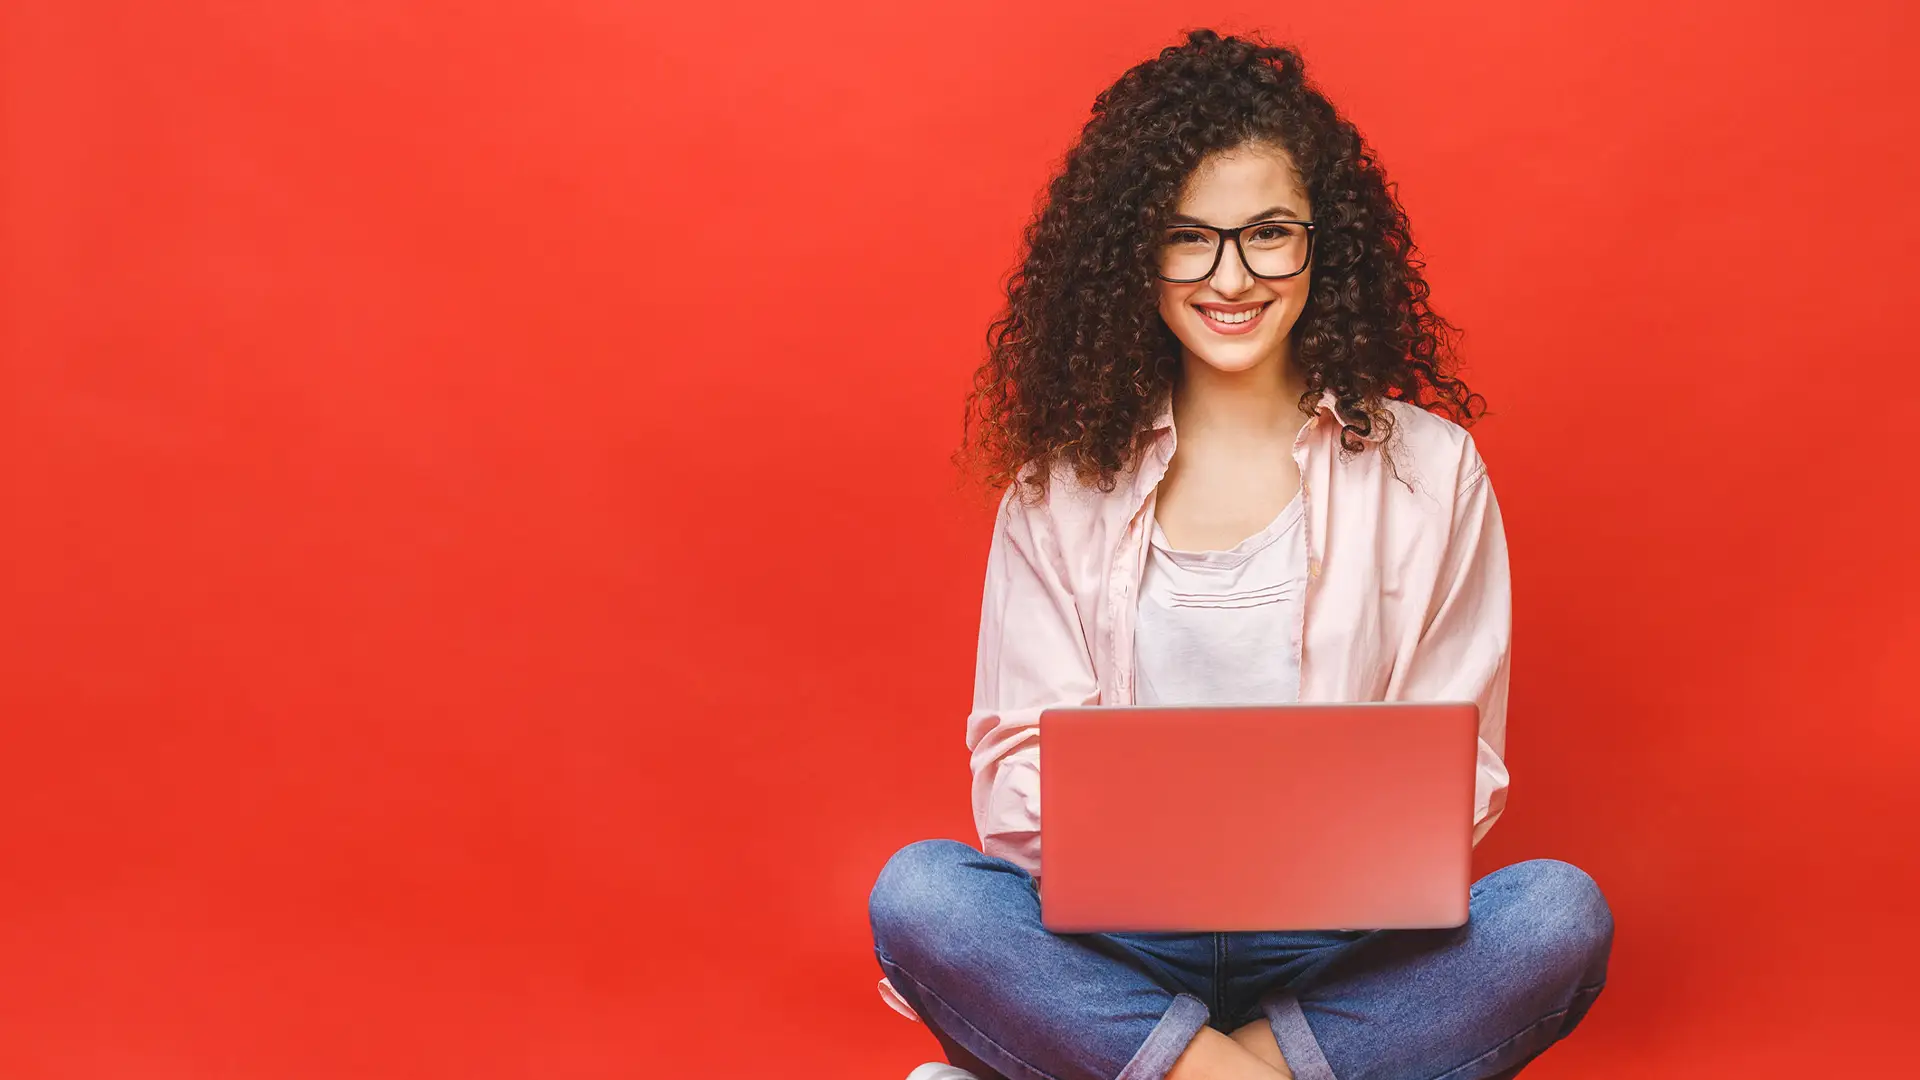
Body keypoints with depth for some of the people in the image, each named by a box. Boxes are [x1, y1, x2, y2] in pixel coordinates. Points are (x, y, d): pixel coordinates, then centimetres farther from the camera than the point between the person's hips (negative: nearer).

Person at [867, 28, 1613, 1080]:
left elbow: (1460, 768, 5)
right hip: (1120, 938, 0)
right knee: (917, 894, -28)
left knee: (1559, 915, -29)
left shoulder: (1429, 469, 5)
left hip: (1343, 944, 1)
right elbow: (1017, 758, 3)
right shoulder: (1065, 481, 6)